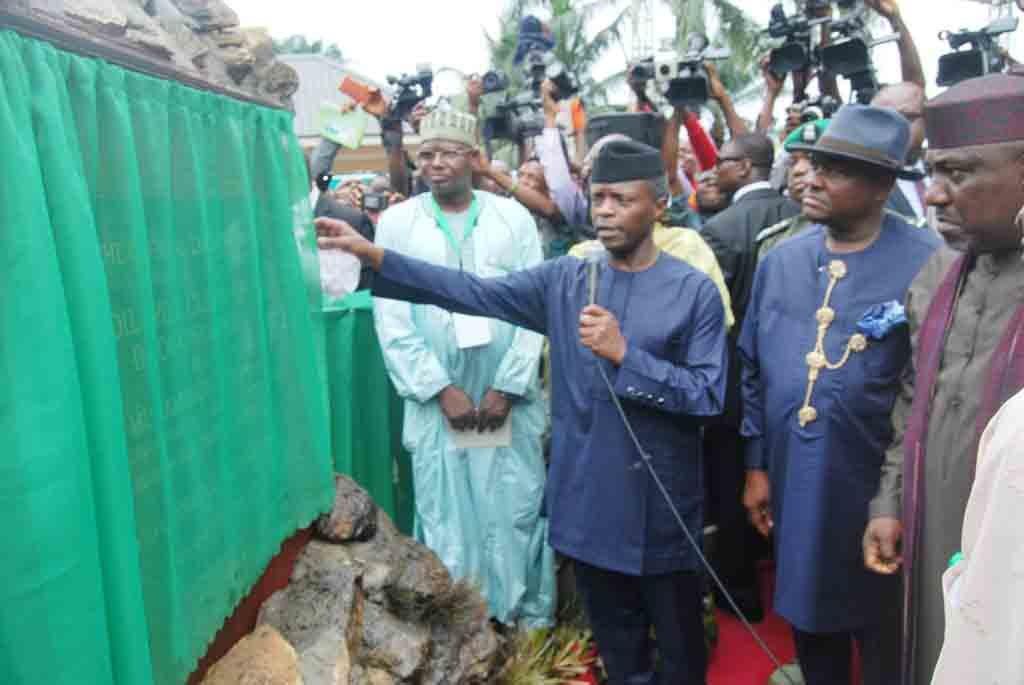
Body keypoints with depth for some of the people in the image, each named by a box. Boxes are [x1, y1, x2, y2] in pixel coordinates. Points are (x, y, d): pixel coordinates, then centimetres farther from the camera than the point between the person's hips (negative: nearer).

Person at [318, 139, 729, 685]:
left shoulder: (694, 291, -7)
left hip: (660, 505, -3)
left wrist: (625, 355, -22)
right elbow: (475, 292, -7)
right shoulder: (564, 280, 2)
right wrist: (373, 256, -17)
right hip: (587, 499, 3)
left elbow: (709, 395, -13)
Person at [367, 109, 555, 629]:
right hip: (437, 400, 0)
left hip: (509, 397, 0)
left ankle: (532, 619, 23)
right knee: (447, 518, 6)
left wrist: (506, 387, -8)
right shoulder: (396, 222, 2)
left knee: (518, 511, 6)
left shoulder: (513, 218, 4)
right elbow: (391, 318, -3)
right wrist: (442, 389, -8)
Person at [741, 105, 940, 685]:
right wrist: (756, 464, 9)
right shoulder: (782, 261, 2)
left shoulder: (926, 263, -16)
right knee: (810, 625, 23)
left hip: (880, 493, -4)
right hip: (796, 488, 5)